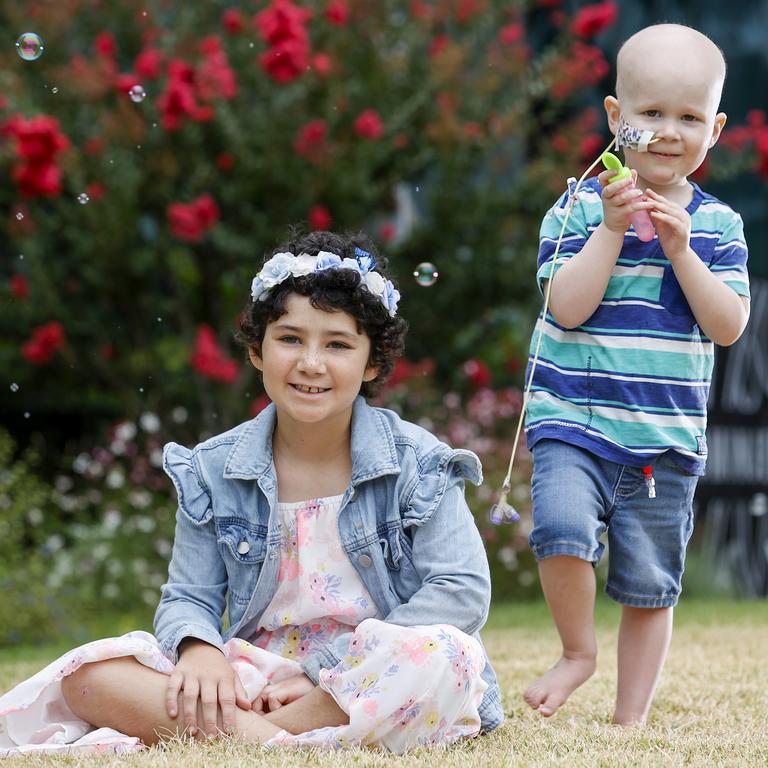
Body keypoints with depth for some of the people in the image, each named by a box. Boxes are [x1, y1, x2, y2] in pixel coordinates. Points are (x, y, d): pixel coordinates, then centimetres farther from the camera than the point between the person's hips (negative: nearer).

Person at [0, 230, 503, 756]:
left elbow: (463, 590, -11)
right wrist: (198, 648, -19)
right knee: (89, 673, -18)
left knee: (445, 655, -38)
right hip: (255, 676, 2)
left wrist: (328, 669, -18)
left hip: (369, 680, -2)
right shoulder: (215, 471, 7)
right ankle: (277, 743, -38)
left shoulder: (417, 463, -2)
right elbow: (189, 599, 8)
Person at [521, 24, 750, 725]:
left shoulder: (717, 225, 4)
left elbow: (729, 326, -5)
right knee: (563, 526, -26)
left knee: (651, 587, 7)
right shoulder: (581, 208, -2)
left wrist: (680, 249, -14)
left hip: (667, 438, 2)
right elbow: (568, 307, -13)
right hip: (574, 422, -2)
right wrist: (613, 228, -18)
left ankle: (630, 718, 21)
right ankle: (578, 651, -1)